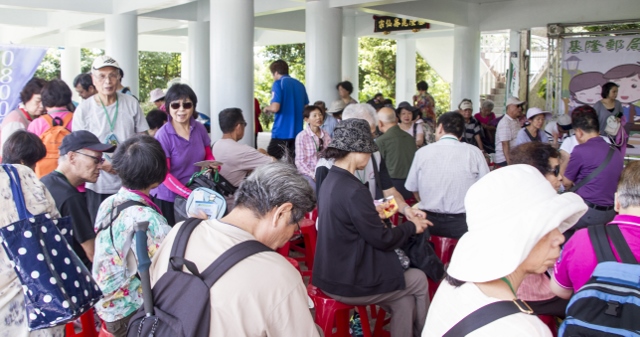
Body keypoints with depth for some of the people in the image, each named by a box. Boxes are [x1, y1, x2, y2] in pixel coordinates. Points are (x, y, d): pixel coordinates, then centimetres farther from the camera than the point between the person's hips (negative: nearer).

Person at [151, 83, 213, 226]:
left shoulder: (199, 129, -3)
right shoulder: (163, 136, -16)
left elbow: (208, 156, 11)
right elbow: (164, 174, -19)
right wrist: (189, 194, -31)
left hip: (197, 193, 4)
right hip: (168, 198, -4)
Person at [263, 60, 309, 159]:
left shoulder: (278, 84, -7)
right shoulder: (300, 85, 11)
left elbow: (275, 108, -17)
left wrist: (267, 109, 4)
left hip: (281, 132, -6)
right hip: (297, 132, 6)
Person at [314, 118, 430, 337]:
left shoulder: (330, 182, 3)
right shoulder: (353, 190, -25)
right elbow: (382, 239, -17)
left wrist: (373, 211, 22)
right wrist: (412, 227, -2)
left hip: (333, 274, 8)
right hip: (349, 282, -8)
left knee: (405, 300, 15)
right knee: (419, 280, 14)